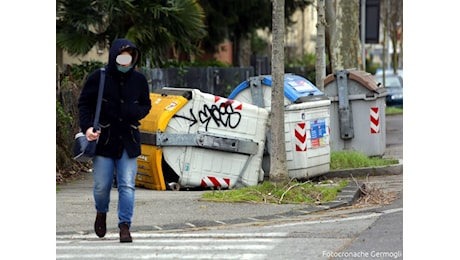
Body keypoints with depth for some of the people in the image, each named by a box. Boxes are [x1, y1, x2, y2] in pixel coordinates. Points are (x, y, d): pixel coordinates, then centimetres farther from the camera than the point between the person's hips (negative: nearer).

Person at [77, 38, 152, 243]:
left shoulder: (139, 80, 4)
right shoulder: (98, 78, -4)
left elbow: (146, 105, 15)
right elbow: (84, 103, 1)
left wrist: (137, 112, -9)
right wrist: (87, 127, -14)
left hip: (128, 141, 2)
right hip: (103, 139, -1)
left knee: (127, 185, -6)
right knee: (102, 185, 3)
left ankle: (124, 226, -1)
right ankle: (101, 213, 34)